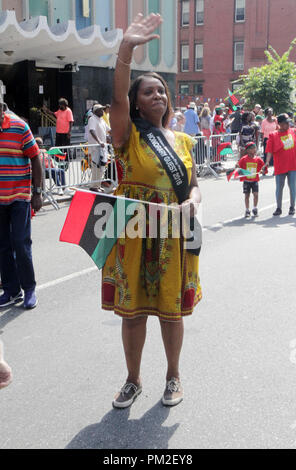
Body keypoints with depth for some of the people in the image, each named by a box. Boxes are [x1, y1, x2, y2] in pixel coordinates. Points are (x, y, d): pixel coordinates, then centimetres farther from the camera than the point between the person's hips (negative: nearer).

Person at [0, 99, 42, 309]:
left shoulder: (19, 127, -6)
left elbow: (35, 159, -3)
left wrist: (37, 192, -6)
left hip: (19, 196, -4)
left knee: (21, 243, -4)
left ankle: (29, 289, 11)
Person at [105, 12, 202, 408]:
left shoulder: (183, 141, 10)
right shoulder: (129, 136, -2)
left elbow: (194, 186, 12)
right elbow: (118, 100, -21)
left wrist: (192, 202, -11)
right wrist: (126, 49, -32)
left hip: (174, 239, 3)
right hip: (134, 238, -2)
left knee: (171, 309, 11)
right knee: (133, 311, 7)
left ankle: (173, 376, 32)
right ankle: (133, 380, 28)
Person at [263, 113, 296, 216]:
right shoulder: (273, 136, -5)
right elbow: (269, 150, -12)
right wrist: (267, 162, -24)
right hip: (280, 166, -3)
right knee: (279, 188, 3)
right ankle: (278, 208, 16)